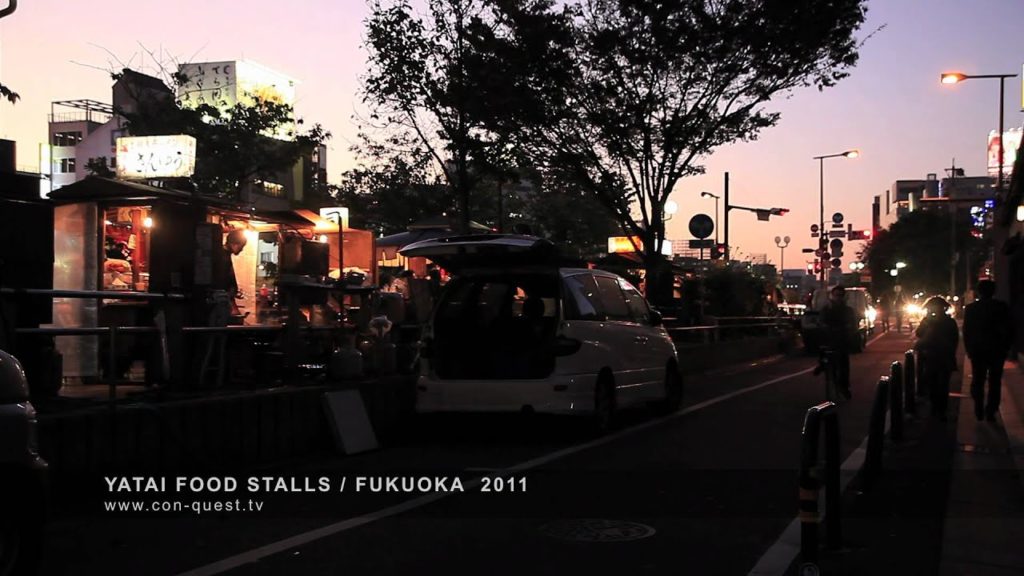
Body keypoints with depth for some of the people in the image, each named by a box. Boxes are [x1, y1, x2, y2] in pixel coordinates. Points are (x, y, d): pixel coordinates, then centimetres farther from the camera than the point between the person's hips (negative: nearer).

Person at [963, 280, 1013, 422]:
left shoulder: (970, 308, -3)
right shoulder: (1002, 307, -8)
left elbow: (966, 331, 1)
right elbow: (1009, 329, -4)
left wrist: (969, 349, 9)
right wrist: (1006, 347, 6)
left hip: (977, 351, 1)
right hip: (997, 350, -1)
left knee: (978, 381, 12)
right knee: (995, 382, 6)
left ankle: (979, 411, 9)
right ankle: (990, 412, 2)